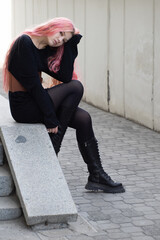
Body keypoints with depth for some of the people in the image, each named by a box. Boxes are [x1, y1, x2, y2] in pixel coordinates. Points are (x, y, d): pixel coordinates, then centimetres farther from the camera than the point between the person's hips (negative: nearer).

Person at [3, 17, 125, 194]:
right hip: (23, 106, -9)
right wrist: (50, 118, -20)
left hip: (35, 100, 9)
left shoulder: (46, 51, 11)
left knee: (83, 119, -3)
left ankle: (96, 176, 3)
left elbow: (65, 76, -1)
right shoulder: (25, 42, -16)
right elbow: (32, 83, -20)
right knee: (76, 87, -16)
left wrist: (70, 44, -2)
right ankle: (50, 155, -9)